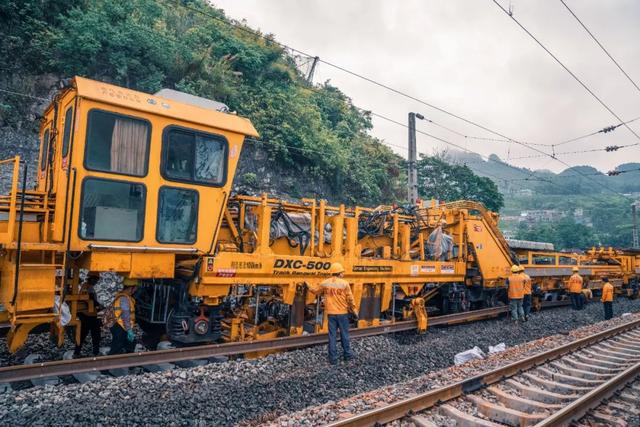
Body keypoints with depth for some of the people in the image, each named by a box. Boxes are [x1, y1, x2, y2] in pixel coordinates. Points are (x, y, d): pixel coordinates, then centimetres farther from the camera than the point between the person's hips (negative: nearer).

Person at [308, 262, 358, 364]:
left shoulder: (325, 283, 0)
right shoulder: (344, 283, -8)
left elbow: (315, 290, 15)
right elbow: (350, 299, -6)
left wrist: (309, 287, 35)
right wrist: (354, 311, 5)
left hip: (331, 313, 2)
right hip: (343, 313, -2)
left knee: (332, 335, 6)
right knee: (344, 335, 11)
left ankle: (333, 358, 9)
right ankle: (347, 355, 23)